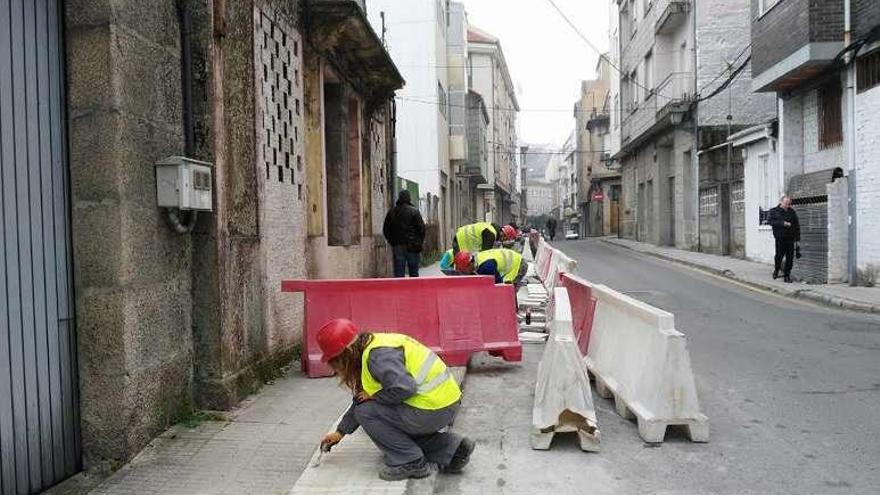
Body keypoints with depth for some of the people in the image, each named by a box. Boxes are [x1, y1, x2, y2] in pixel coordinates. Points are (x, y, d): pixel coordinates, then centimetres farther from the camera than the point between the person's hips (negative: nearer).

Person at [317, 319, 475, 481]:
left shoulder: (377, 354, -19)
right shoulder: (369, 350, 13)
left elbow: (403, 388, -31)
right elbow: (361, 399, 22)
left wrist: (375, 396, -12)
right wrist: (340, 432, 27)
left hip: (433, 408, -10)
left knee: (366, 412, -6)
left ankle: (411, 462, -2)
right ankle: (451, 448, 15)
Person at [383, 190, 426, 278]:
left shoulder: (391, 212, 7)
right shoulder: (414, 211, -5)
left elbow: (386, 230, 12)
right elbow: (421, 228, -8)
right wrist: (419, 243, 4)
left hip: (397, 246, 3)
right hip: (412, 246, -3)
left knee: (398, 274, 3)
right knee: (414, 273, 4)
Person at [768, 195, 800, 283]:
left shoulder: (792, 212, 13)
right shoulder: (774, 211, 5)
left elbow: (797, 226, 13)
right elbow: (772, 222, -11)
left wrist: (797, 239, 7)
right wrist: (783, 223, -21)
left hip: (790, 238, 3)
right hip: (780, 238, -3)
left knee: (790, 258, -1)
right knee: (779, 255, -7)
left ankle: (787, 276, 10)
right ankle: (776, 270, 22)